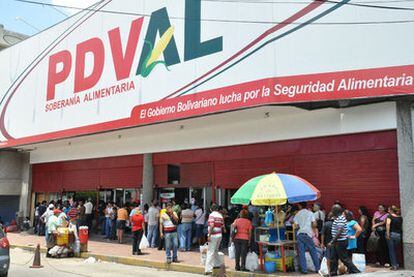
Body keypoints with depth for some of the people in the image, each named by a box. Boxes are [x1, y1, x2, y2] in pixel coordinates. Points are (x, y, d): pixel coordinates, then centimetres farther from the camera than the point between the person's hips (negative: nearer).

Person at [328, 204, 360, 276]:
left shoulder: (340, 219, -19)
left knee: (344, 258, -2)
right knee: (333, 259, 12)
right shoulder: (337, 218, 12)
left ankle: (355, 272, 7)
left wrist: (332, 242, -25)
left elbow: (339, 232, -25)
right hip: (336, 241, 10)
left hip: (340, 242, -10)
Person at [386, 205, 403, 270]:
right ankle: (397, 264, 17)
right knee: (395, 250, 17)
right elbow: (401, 226, 12)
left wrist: (387, 234, -20)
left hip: (391, 234, -4)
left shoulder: (390, 216, -5)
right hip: (398, 235, 4)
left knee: (391, 251, 4)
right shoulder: (400, 217, 9)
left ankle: (394, 265, 2)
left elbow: (388, 224, -20)